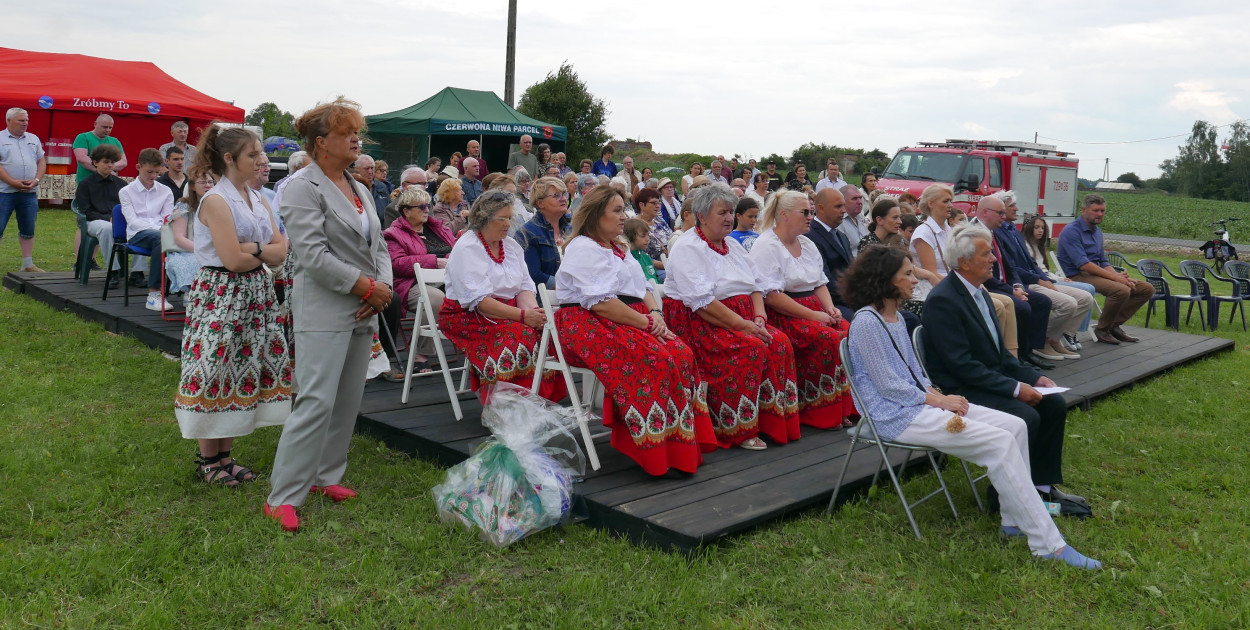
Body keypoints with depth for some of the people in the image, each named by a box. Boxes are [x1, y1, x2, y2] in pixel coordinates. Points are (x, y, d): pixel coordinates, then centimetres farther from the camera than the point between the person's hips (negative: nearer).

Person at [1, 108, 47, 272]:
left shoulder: (33, 139, 15)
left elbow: (41, 161, 14)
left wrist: (36, 180, -2)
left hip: (29, 192, 4)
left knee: (28, 230, 8)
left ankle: (28, 264, 15)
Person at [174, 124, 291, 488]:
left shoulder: (258, 201, 13)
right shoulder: (216, 201, -11)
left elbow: (281, 253, 3)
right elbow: (232, 259, -19)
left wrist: (252, 248, -14)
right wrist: (266, 252, -3)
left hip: (255, 295, 8)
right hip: (219, 295, -8)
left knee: (239, 370, 10)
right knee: (214, 370, -2)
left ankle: (225, 454, 20)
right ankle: (208, 459, 12)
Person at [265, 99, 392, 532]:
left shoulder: (360, 190, 17)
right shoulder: (304, 189, -8)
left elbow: (378, 246, 18)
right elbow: (314, 256, -17)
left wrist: (383, 287, -1)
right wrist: (367, 286, -15)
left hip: (362, 314, 8)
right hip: (323, 313, -8)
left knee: (348, 401, 12)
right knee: (317, 402, -10)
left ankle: (326, 476, 26)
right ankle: (282, 497, -2)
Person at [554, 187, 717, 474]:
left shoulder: (618, 248, 26)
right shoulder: (583, 248, -5)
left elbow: (643, 288, 22)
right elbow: (600, 302, -17)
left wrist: (655, 313, -1)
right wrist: (645, 322, -16)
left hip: (632, 321, 9)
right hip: (590, 325, -8)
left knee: (682, 353, -18)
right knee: (655, 359, -31)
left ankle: (685, 445, -19)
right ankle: (659, 454, -27)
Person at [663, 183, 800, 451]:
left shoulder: (733, 245, 18)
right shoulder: (688, 248, -9)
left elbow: (755, 287, 15)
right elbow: (701, 301, -20)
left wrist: (759, 318, -6)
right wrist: (742, 324, -23)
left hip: (743, 320, 8)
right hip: (698, 324, -8)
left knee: (779, 342, -16)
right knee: (750, 349, -29)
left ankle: (773, 420, -11)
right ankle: (739, 431, -22)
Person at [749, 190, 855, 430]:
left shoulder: (807, 244, 19)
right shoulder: (766, 246, -8)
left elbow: (820, 283, 22)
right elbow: (771, 295, -17)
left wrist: (830, 308, 0)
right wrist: (812, 315, -19)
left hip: (814, 311, 8)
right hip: (782, 317, -8)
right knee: (831, 339, -29)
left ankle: (845, 408, -11)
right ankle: (820, 413, -17)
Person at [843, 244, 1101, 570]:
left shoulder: (896, 317, 16)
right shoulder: (866, 323, -14)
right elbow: (889, 387, -17)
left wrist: (938, 393, 2)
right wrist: (939, 400, -12)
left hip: (919, 402, 10)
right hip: (897, 416, -10)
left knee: (1016, 426, -3)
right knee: (1000, 442, -20)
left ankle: (1013, 520, 3)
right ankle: (1047, 544, -16)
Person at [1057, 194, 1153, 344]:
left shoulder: (1097, 231, 17)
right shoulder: (1072, 231, -12)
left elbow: (1103, 262, 20)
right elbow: (1083, 264, -20)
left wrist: (1121, 277, 0)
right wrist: (1114, 277, -18)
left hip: (1099, 273, 9)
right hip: (1079, 276, -9)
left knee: (1147, 289, 0)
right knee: (1121, 290, -32)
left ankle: (1114, 325, 5)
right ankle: (1102, 330, -11)